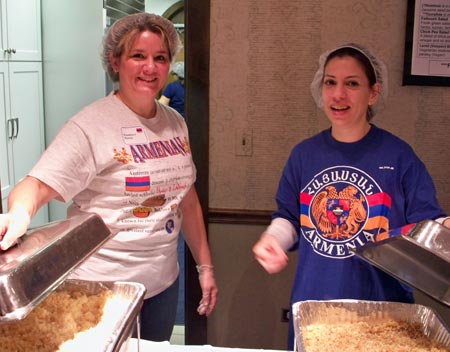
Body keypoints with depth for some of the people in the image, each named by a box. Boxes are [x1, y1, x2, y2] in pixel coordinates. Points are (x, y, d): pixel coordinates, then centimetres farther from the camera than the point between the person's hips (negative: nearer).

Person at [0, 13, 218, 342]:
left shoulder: (175, 123, 3)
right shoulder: (90, 125, -15)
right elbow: (38, 184, -24)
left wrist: (205, 266, 11)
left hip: (164, 281, 6)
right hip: (103, 284, -6)